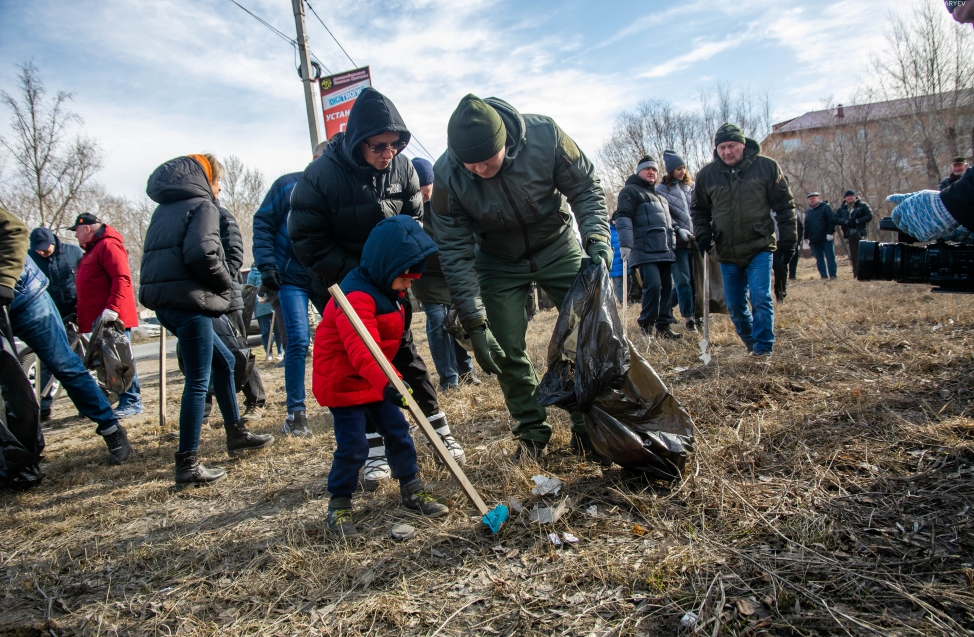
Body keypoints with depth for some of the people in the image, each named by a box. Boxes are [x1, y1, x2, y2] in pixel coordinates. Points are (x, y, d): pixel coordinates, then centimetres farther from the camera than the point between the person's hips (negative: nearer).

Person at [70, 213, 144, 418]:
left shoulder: (108, 245, -9)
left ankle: (132, 402, -4)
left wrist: (112, 307, -27)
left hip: (112, 317, -10)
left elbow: (122, 278, -21)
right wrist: (82, 317, 20)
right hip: (98, 318, 10)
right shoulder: (92, 250, 23)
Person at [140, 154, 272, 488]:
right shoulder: (202, 205, -5)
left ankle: (237, 434, 29)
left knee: (223, 360, 20)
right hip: (188, 300, -9)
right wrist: (226, 283, -5)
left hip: (164, 298, 9)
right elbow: (201, 253, -21)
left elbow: (158, 256, 18)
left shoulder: (165, 209, 21)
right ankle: (187, 466, -4)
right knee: (197, 382, -6)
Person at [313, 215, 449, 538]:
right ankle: (339, 504, 12)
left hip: (378, 380, 9)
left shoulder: (391, 292, 5)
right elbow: (360, 349, -40)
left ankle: (412, 489, 22)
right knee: (353, 445, -8)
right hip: (344, 381, -9)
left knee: (398, 431, 7)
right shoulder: (357, 296, -27)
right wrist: (385, 382, -52)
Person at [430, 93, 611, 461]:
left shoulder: (544, 135, -27)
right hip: (499, 264, 0)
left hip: (558, 248, 1)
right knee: (507, 351, -4)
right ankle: (532, 432, 17)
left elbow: (585, 188, -13)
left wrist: (596, 239, -30)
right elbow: (455, 252, -22)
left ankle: (588, 427, 14)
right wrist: (475, 324, -24)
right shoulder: (447, 175, -26)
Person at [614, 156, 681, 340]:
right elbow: (623, 218, -14)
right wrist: (625, 244, -24)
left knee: (667, 288, 6)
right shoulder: (631, 191, -1)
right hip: (645, 253, -8)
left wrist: (672, 246, 29)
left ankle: (663, 326, 13)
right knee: (653, 286, -19)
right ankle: (646, 325, -6)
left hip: (664, 252, 8)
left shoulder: (660, 197, 27)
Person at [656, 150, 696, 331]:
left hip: (695, 239, 4)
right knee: (683, 280, -3)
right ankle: (688, 316, 4)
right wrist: (678, 230, -14)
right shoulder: (662, 190, 2)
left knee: (697, 277, 3)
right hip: (678, 241, -4)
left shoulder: (690, 186, 15)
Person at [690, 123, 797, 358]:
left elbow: (784, 205, 2)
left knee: (761, 298, -12)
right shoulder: (706, 175, 2)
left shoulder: (766, 167, -4)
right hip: (727, 252, 3)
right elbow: (699, 210, 15)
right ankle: (749, 341, 32)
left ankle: (763, 348, -1)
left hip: (760, 248, -3)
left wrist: (788, 239, 0)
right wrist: (703, 235, -1)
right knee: (734, 305, 9)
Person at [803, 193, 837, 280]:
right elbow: (806, 225, 18)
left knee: (830, 257, -2)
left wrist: (830, 233, -15)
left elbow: (831, 220, -7)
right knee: (819, 259, 5)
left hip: (826, 238, -5)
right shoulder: (808, 211, 17)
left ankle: (833, 275, -1)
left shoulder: (826, 207, 0)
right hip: (814, 240, 5)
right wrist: (806, 237, 11)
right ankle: (824, 276, 9)